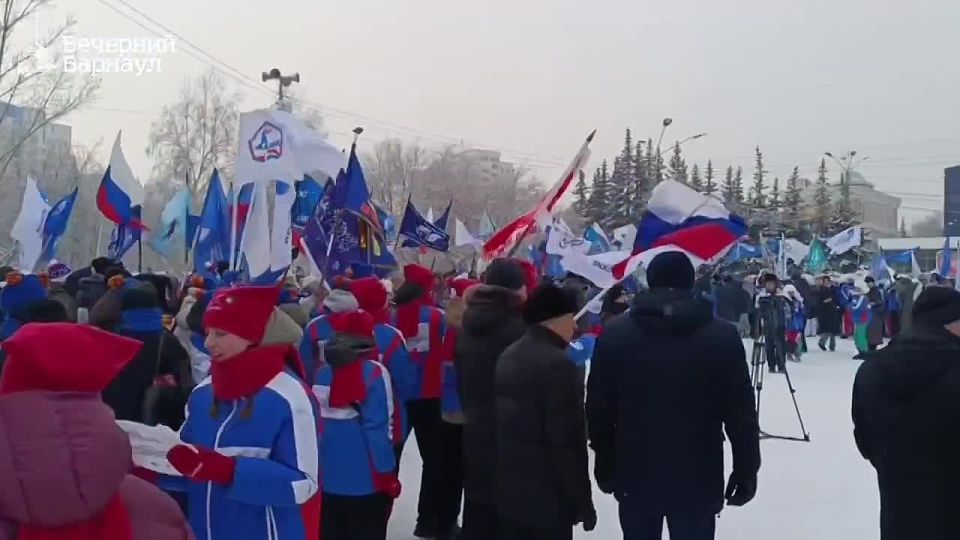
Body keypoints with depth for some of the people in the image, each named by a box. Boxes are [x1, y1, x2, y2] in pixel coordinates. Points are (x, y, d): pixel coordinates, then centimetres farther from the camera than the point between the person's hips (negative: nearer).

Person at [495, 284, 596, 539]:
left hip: (508, 490, 9)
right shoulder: (557, 364, -18)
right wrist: (584, 502, -13)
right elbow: (568, 442, -20)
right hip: (547, 498, -8)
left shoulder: (509, 356, 9)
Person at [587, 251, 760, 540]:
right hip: (697, 479, -2)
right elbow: (741, 413, -7)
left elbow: (598, 408, 2)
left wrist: (605, 462, 14)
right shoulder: (722, 336, -8)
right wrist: (746, 469, 4)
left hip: (635, 476, 2)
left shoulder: (614, 334, -3)